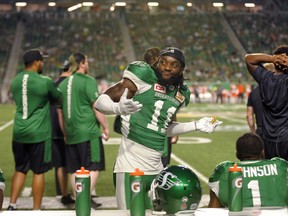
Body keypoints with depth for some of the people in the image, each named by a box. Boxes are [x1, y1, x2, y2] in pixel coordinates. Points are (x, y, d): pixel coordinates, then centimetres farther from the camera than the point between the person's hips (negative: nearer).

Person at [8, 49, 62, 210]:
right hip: (39, 133, -5)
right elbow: (57, 99, 5)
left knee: (20, 170, 16)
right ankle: (36, 209, 10)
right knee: (38, 172, 4)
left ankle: (12, 205, 12)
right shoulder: (45, 82, -11)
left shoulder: (15, 81, 6)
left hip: (19, 133, 5)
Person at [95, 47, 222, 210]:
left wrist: (196, 126, 20)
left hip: (156, 168, 7)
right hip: (131, 166, -7)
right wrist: (118, 108, -30)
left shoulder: (181, 93, 12)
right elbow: (101, 101, -10)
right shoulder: (143, 75, -8)